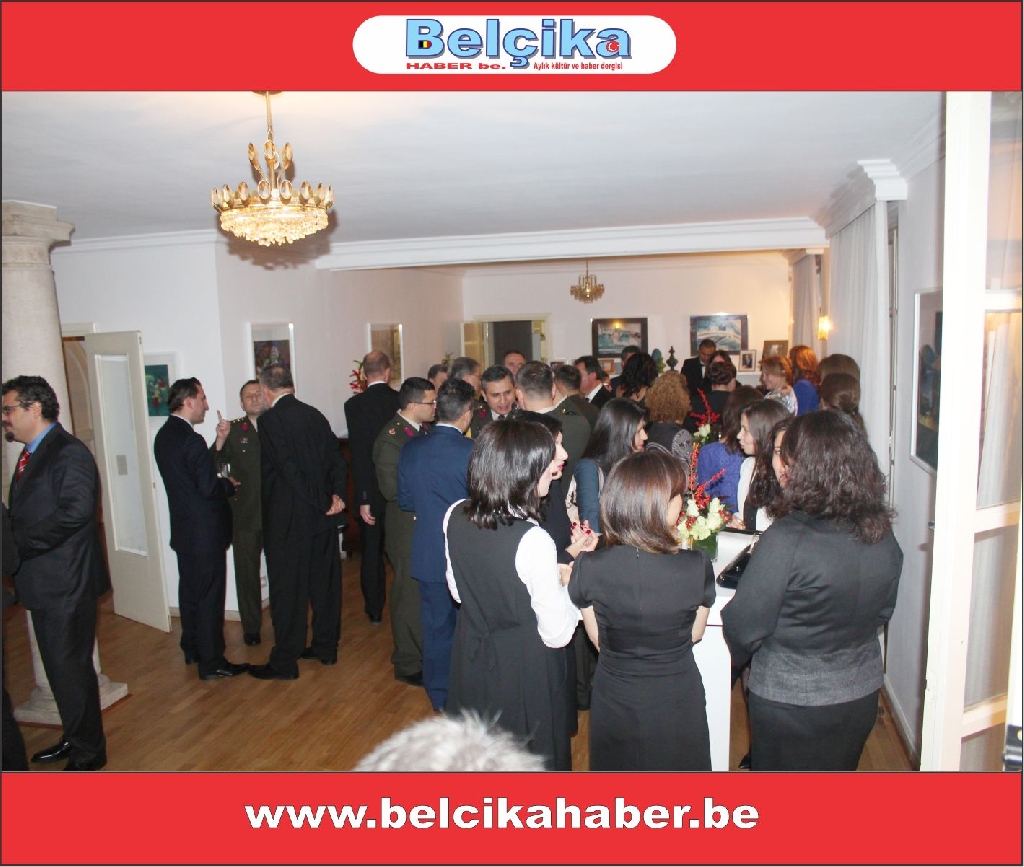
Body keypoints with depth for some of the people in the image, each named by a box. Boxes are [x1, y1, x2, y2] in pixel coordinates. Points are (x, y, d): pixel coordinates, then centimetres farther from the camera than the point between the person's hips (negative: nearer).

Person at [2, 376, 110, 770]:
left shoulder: (68, 452, -16)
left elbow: (76, 510, -27)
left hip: (65, 583, -9)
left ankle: (87, 752, 18)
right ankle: (74, 738, 37)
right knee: (59, 666, 20)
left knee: (71, 667, 2)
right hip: (42, 582, 9)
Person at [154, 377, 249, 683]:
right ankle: (212, 663, 9)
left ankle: (192, 650, 34)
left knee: (190, 592, 20)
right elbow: (209, 487, -23)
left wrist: (219, 440, 3)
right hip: (205, 531, -9)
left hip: (184, 530, 9)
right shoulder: (190, 440, -22)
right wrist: (230, 485, -4)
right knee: (210, 597, 0)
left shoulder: (164, 435, 7)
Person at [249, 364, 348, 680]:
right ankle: (326, 647, 28)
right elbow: (337, 459, 3)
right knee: (324, 582, 15)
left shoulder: (270, 419, -13)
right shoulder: (314, 414, 7)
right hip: (322, 513, 7)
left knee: (287, 590, 3)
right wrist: (336, 495, -3)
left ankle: (285, 662, 12)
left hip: (288, 518, -6)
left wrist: (321, 501, -9)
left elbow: (288, 468, -18)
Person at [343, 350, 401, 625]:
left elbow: (358, 454, -16)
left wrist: (364, 499, -14)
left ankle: (374, 609, 23)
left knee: (371, 550, 13)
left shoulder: (354, 404, -12)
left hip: (371, 490, -1)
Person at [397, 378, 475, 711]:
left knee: (436, 625, 16)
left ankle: (439, 696, 29)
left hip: (428, 555, 4)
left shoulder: (410, 449, -5)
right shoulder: (472, 451, -19)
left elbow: (405, 501, 4)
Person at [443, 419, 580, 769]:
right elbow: (557, 635, -21)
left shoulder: (455, 517, -12)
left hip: (470, 661, 6)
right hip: (525, 672, -6)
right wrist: (569, 586, -7)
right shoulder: (533, 541, -31)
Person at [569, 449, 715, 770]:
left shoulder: (589, 567, -22)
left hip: (613, 702, 1)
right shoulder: (697, 567, -24)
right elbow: (695, 634, -5)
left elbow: (598, 638, -5)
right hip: (677, 704, -1)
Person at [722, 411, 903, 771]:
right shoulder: (884, 538, -9)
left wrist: (732, 658, -1)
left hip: (791, 703, -6)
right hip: (862, 694, 6)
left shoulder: (787, 540, -29)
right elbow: (882, 613, 7)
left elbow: (745, 624, -21)